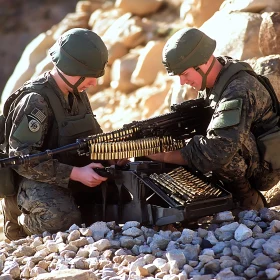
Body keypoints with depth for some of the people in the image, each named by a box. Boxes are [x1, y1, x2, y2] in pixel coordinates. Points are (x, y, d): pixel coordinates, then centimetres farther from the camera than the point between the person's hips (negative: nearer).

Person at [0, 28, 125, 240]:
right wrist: (75, 174, -30)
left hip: (73, 178, 8)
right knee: (66, 223, -33)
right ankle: (23, 220, -1)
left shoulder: (77, 94, 5)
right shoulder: (36, 101, -22)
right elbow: (22, 159, -26)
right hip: (36, 182, -7)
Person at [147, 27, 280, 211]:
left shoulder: (238, 92, -30)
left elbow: (217, 150, -39)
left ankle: (248, 201, -10)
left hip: (263, 167, -9)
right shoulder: (211, 84, -1)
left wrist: (164, 156, -32)